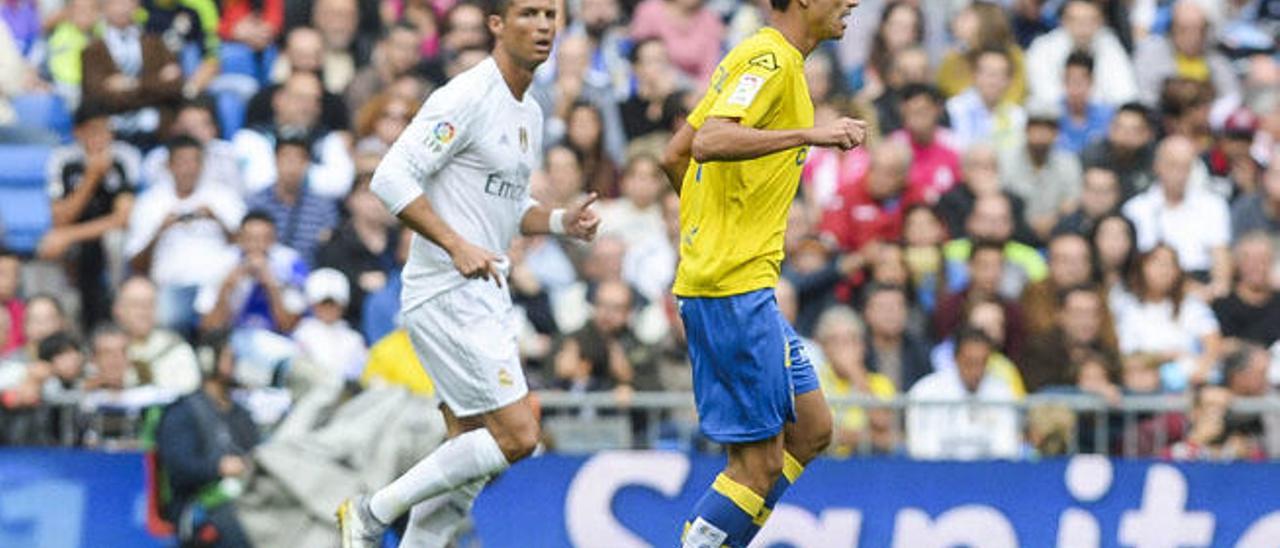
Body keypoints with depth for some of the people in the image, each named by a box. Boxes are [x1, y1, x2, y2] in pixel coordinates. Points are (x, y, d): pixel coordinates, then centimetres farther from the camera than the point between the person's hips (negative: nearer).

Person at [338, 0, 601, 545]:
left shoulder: (529, 113, 15)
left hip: (485, 295, 10)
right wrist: (457, 245, -26)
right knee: (516, 435, -13)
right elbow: (392, 178, -19)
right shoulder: (467, 97, -14)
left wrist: (561, 221, 7)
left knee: (472, 449, 8)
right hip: (446, 293, -10)